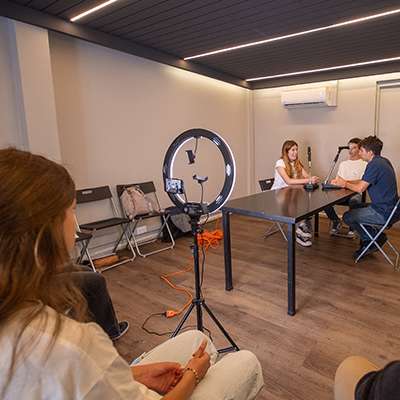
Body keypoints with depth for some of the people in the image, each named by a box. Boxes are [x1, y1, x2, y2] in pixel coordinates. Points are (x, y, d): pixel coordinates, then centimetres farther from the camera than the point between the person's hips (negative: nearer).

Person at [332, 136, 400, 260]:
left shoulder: (374, 165, -21)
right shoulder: (383, 161, 10)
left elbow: (360, 188, -17)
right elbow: (363, 181, 15)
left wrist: (345, 184, 1)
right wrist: (343, 182, 8)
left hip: (384, 213, -10)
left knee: (347, 217, -1)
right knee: (354, 206, 24)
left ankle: (376, 238, 12)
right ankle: (368, 241, 22)